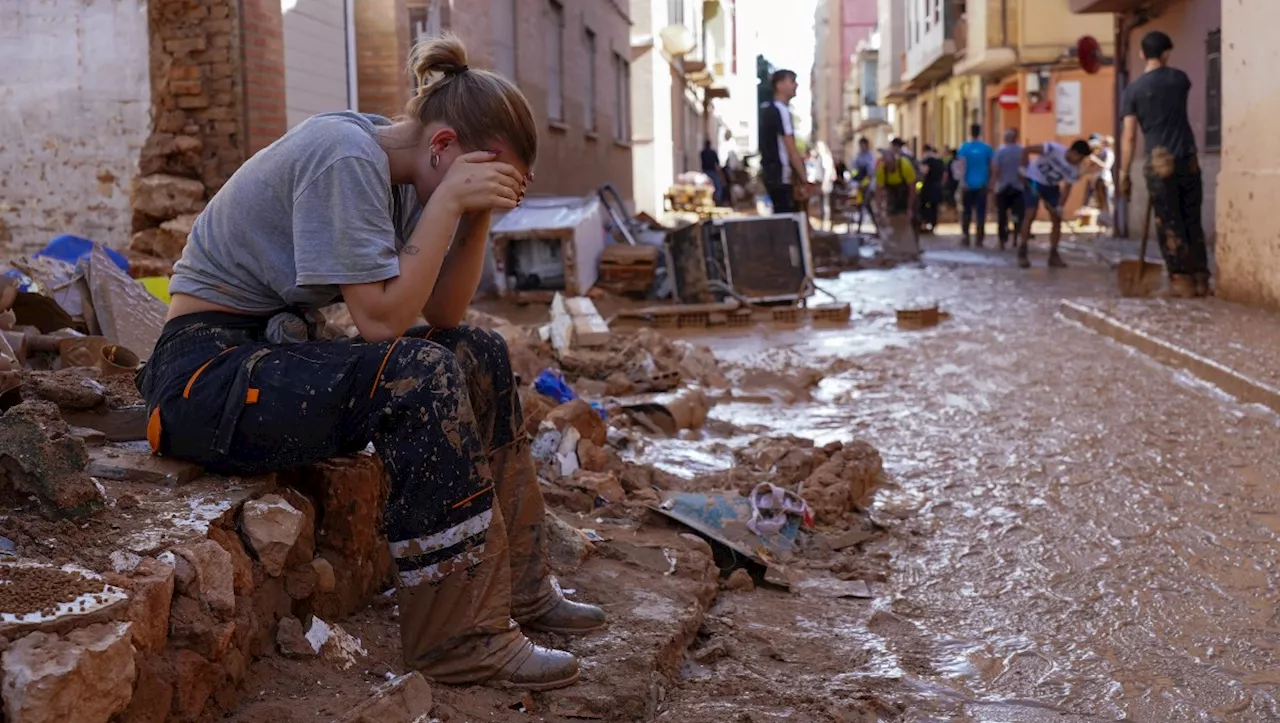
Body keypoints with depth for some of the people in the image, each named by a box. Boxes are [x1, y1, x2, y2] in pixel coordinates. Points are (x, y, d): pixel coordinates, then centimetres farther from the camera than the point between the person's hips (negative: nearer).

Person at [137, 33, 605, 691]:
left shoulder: (397, 173, 5)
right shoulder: (346, 157, -21)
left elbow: (442, 315, 4)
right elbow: (381, 319, -26)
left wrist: (480, 213, -8)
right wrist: (449, 200, -23)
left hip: (280, 350, 10)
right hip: (207, 373, -10)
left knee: (480, 354, 4)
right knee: (420, 376, -28)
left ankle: (516, 586, 11)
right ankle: (460, 638, -19)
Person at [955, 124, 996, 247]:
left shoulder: (965, 147, -2)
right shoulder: (986, 148, 1)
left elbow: (962, 165, -13)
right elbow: (991, 167, 4)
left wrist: (962, 181, -18)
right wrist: (990, 183, 13)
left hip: (968, 185, 0)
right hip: (982, 185, 0)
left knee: (966, 211, 11)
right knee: (981, 212, 1)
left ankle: (965, 236, 6)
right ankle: (979, 240, -2)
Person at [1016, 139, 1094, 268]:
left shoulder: (1074, 170, -14)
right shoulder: (1054, 149, -31)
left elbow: (1067, 188, -9)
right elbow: (1026, 150, -28)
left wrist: (1060, 206, -23)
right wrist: (1024, 169, -26)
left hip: (1051, 186, 6)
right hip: (1034, 181, -6)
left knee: (1057, 219, -2)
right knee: (1031, 214, -17)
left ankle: (1053, 255, 5)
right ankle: (1022, 253, -11)